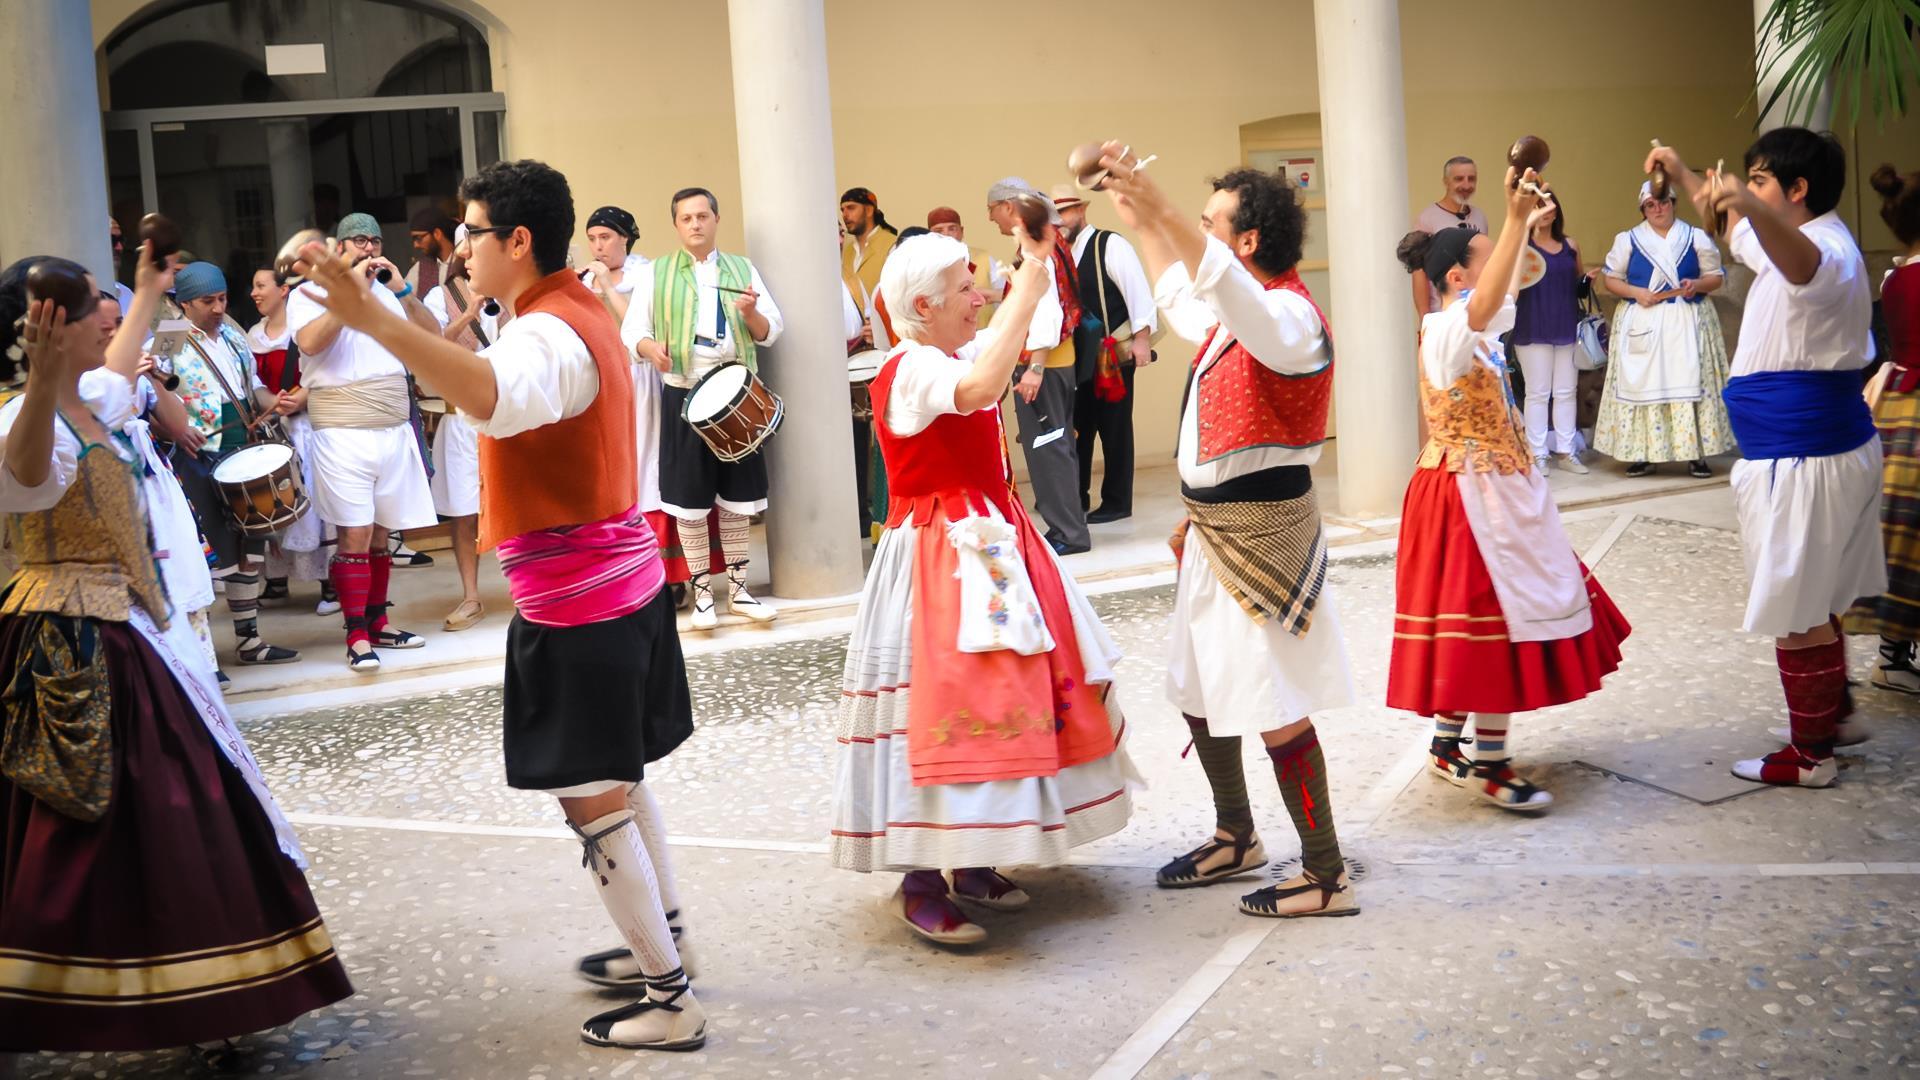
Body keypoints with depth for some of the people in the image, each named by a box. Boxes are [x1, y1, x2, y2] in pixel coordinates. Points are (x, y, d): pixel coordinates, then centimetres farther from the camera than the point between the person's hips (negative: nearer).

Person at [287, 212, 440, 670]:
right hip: (343, 433, -5)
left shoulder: (387, 294, 14)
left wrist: (402, 289, -7)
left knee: (381, 533, 10)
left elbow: (432, 336, 5)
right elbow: (310, 343, -18)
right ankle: (357, 637, -4)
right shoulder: (309, 293, 1)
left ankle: (378, 622, 20)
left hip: (395, 430, 5)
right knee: (355, 535, -8)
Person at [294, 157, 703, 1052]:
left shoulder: (545, 334, -19)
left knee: (593, 800, -2)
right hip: (622, 577, 10)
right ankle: (660, 942, 35)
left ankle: (669, 1002, 6)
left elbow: (495, 397, -46)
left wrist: (373, 320, -54)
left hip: (574, 605, -10)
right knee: (617, 780, 21)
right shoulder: (582, 314, 12)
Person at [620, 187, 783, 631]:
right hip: (684, 394, -2)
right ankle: (701, 593, 10)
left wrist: (750, 312, -15)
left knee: (736, 495, 7)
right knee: (690, 498, 0)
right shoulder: (655, 273, 5)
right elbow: (630, 329, -1)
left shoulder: (743, 269, 10)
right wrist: (650, 348, -22)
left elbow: (771, 333, 6)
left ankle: (737, 587, 18)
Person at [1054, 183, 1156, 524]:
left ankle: (1117, 503, 10)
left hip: (1114, 353, -6)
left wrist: (1142, 338, -18)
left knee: (1114, 427, 1)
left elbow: (1138, 288, -13)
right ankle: (1075, 496, 23)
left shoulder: (1110, 244, -9)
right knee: (1077, 425, 11)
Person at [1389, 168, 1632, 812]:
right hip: (1472, 492, -10)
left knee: (1474, 621, 13)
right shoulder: (1446, 331, -17)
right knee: (1492, 618, -7)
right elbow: (1488, 301, -39)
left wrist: (1527, 228, 26)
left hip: (1497, 489, 10)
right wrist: (1515, 221, -46)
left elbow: (1508, 292, 31)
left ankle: (1448, 747, 21)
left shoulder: (1475, 328, 11)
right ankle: (1489, 764, 0)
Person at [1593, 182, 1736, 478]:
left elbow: (1718, 277, 8)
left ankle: (1696, 454, -1)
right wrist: (1635, 292, -11)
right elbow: (1610, 278, 6)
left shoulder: (1696, 237, 5)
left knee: (1689, 383, -4)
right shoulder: (1628, 240, 6)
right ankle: (1642, 454, 2)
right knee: (1642, 383, -2)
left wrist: (1697, 284, -13)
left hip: (1688, 323, 0)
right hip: (1642, 322, 0)